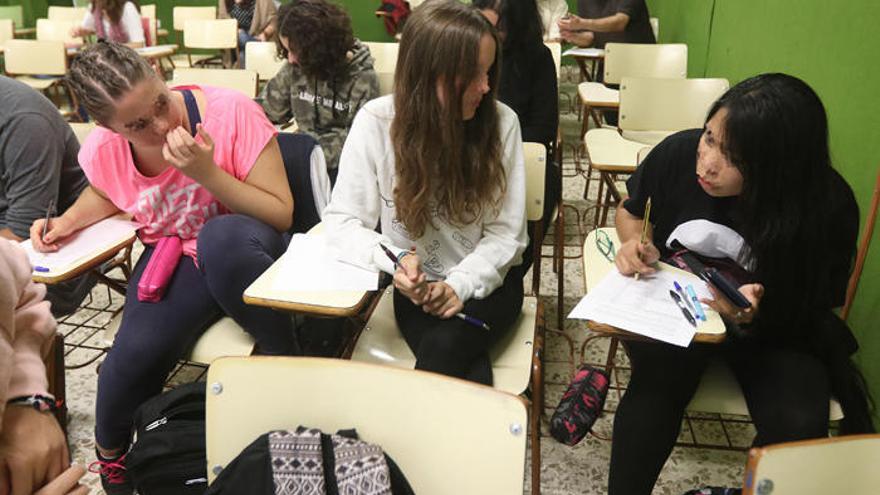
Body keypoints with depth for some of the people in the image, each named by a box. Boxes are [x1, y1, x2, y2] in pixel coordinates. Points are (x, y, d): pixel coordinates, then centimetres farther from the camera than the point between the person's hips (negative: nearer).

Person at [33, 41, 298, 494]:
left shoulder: (231, 113, -23)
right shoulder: (103, 148, -8)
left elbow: (281, 216, -20)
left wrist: (206, 173, -32)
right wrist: (69, 221, -2)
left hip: (241, 251, -3)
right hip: (171, 257, 3)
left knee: (221, 237, -40)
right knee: (135, 352, -24)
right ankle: (110, 456, 13)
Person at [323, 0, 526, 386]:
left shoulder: (501, 122, -11)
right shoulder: (376, 121, -13)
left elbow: (507, 232, -7)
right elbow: (342, 218, -8)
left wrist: (459, 284, -24)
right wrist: (396, 260, -27)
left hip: (485, 281, 1)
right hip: (419, 285, 0)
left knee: (443, 350, -30)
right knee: (469, 377, -28)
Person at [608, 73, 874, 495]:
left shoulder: (827, 206, -22)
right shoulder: (679, 152, -19)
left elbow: (810, 308, -9)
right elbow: (631, 210, 4)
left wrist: (751, 316, -31)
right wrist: (636, 244, -19)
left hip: (773, 329, 0)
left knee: (800, 426, -25)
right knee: (656, 384, -31)